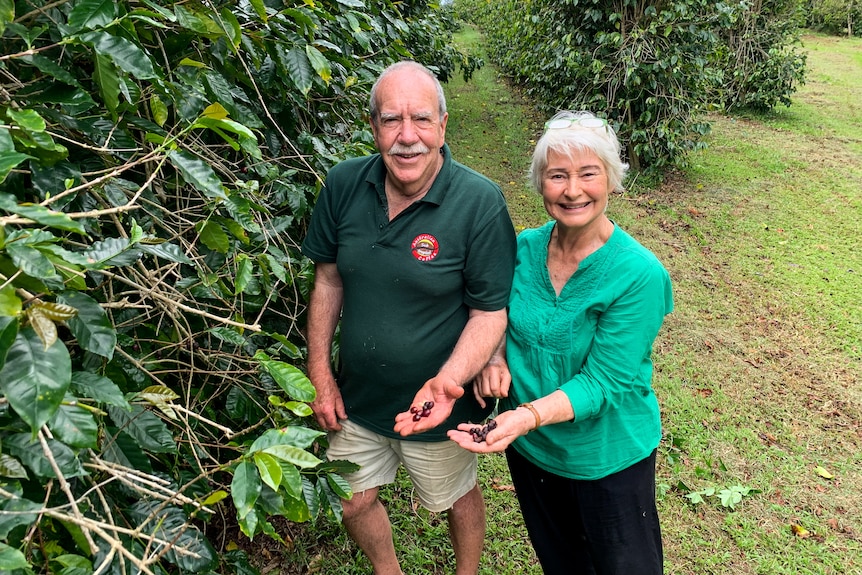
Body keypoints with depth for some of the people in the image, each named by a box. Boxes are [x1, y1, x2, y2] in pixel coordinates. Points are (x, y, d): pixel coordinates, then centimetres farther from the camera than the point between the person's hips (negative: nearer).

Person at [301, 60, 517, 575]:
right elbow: (328, 280, 0)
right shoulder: (345, 184, -10)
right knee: (353, 502, 22)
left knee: (458, 497, 22)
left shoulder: (481, 202, -23)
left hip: (439, 403, -4)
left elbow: (490, 312, -18)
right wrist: (320, 375, 0)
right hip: (357, 396, 4)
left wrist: (449, 381, -34)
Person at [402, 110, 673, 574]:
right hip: (529, 447, 5)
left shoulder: (639, 275, -25)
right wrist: (496, 356, -15)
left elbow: (602, 382, -26)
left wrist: (528, 415, -40)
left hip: (609, 457, -4)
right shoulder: (524, 247, -9)